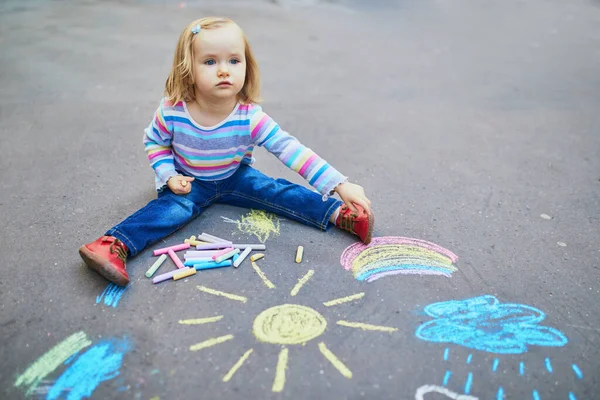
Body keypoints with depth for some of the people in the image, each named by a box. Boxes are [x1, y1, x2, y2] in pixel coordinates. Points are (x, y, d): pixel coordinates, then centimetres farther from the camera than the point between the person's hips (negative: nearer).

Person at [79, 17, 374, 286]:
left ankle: (339, 214, -11)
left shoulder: (250, 117, -26)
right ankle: (115, 246, -39)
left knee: (276, 191, -14)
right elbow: (154, 142, -3)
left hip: (235, 177, 1)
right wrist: (169, 176, -18)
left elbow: (290, 149, -30)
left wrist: (339, 185, -36)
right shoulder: (172, 112, -25)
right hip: (190, 183, -1)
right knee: (171, 206, -28)